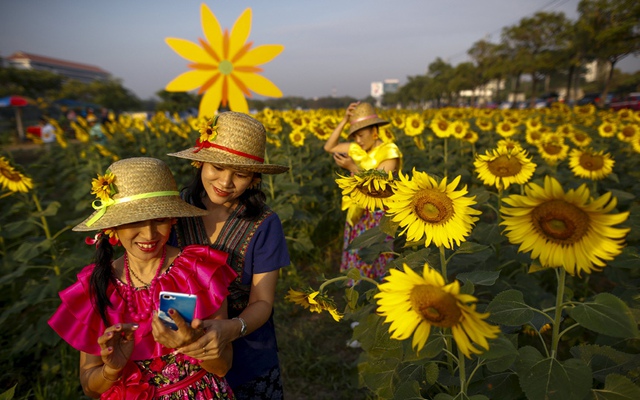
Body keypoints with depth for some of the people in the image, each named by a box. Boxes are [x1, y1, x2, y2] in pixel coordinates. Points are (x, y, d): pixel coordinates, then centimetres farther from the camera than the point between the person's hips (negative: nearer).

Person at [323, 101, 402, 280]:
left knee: (376, 265, 2)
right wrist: (344, 120, -1)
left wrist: (352, 167, -29)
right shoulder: (358, 149, 5)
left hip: (379, 215, -6)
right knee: (357, 265, 13)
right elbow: (328, 147, 6)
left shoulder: (389, 152, -13)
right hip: (358, 214, 6)